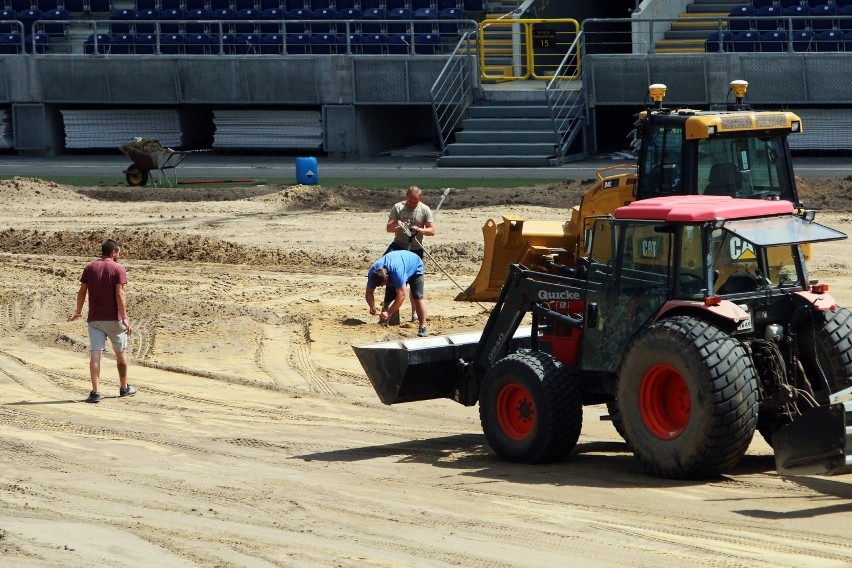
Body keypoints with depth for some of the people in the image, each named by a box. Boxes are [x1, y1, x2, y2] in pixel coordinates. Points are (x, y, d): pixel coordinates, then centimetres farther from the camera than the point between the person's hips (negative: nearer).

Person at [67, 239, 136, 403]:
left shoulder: (89, 268, 6)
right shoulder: (118, 269, -6)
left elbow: (82, 291, 6)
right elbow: (119, 294, -15)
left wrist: (78, 312, 19)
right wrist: (124, 318, -17)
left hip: (94, 319, 3)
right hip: (114, 319, -3)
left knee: (95, 354, -5)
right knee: (121, 352, 15)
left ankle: (95, 391, -16)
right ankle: (124, 388, 28)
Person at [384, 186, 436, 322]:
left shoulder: (425, 210, -2)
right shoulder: (398, 207, -3)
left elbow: (432, 231, -5)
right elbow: (388, 228, -6)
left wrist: (419, 230, -25)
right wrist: (397, 227, -29)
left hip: (415, 249, 0)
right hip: (399, 244, 0)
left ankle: (414, 312, 17)